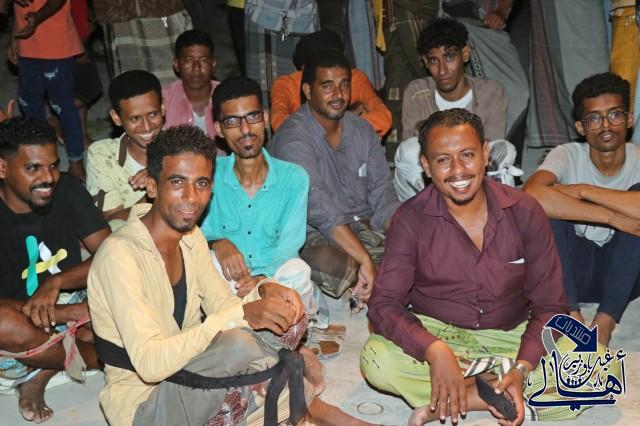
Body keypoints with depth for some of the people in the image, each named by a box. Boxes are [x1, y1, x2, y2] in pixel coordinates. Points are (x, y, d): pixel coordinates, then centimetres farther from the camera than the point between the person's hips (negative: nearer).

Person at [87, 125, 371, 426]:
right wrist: (241, 315, -37)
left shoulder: (191, 237, 2)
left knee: (289, 315, -10)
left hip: (187, 372, 8)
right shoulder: (120, 254, -25)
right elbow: (150, 364, -32)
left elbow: (223, 308, 3)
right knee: (238, 344, -32)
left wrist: (264, 292, -19)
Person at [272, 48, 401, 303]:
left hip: (364, 227, 6)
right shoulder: (293, 137, -14)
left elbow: (382, 192, 3)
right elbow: (319, 209, -26)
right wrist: (366, 260, -34)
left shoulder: (361, 130, 9)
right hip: (315, 235, -5)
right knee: (331, 264, -38)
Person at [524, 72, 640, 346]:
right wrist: (612, 217, -33)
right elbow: (531, 195, -36)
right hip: (569, 269, 0)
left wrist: (583, 190, -30)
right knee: (547, 204, -24)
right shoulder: (568, 155, -12)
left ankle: (606, 320, -21)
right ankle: (572, 316, -22)